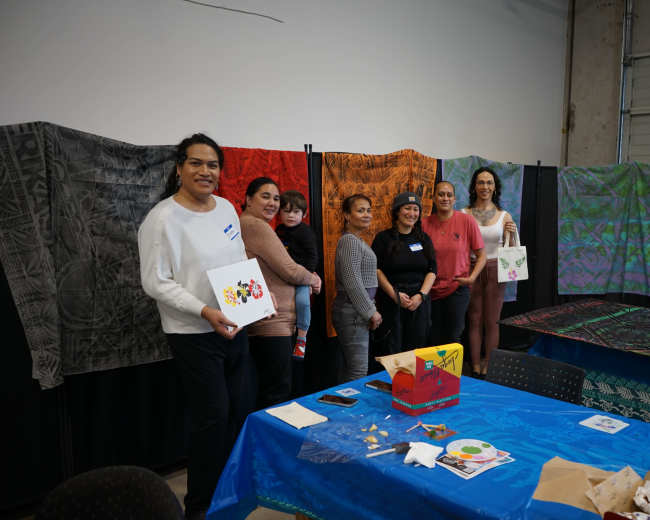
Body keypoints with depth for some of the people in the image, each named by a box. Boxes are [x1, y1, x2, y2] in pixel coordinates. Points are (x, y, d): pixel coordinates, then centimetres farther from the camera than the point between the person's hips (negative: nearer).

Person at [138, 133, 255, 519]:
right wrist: (205, 311, -24)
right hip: (194, 334, -7)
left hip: (236, 327, 7)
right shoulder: (163, 218, -15)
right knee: (213, 417, 1)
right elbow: (155, 282, -16)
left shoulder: (227, 208, 6)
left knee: (244, 408, 15)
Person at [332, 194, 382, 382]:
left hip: (356, 311, 10)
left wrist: (371, 310, 17)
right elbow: (352, 282, -19)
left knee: (349, 368, 15)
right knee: (358, 372, -7)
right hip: (352, 312, -10)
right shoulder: (349, 241, -14)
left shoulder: (358, 241, 18)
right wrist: (371, 312, -13)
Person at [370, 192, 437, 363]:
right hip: (390, 302, -3)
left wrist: (421, 295, -9)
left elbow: (432, 271, 6)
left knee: (417, 350, 7)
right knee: (390, 351, -2)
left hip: (420, 302, 3)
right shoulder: (383, 238, 0)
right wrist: (395, 294, -15)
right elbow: (377, 270, -6)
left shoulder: (424, 239, 10)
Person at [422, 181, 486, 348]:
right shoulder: (425, 224, -1)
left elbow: (481, 255, 1)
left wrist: (472, 277, -11)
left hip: (457, 289, -2)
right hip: (432, 290, 2)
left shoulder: (466, 220, -6)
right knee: (434, 339, 11)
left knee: (453, 337, 1)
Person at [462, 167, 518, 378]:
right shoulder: (464, 215, 0)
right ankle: (475, 368, 16)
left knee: (491, 322, 5)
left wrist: (512, 235, -13)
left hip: (495, 271, 0)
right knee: (474, 321, 6)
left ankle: (488, 369, 15)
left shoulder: (504, 216, 2)